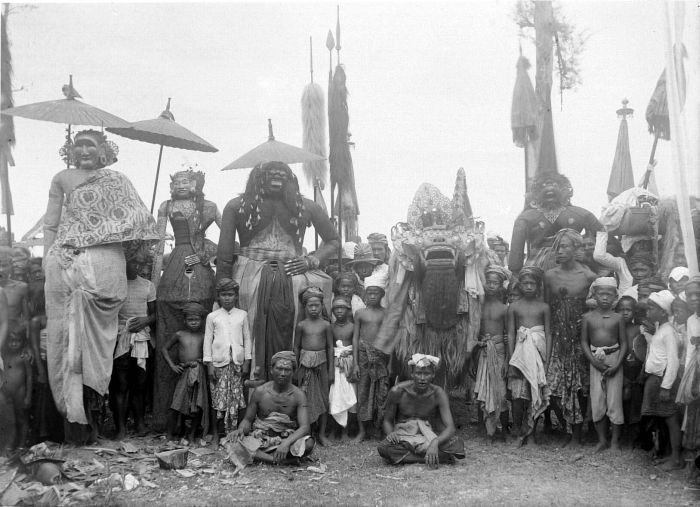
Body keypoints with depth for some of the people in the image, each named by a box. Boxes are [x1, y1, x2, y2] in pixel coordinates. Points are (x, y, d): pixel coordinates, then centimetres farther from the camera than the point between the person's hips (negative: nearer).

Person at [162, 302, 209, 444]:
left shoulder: (203, 337, 5)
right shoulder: (179, 335, 5)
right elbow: (165, 349, 12)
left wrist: (202, 361, -8)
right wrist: (172, 365, 3)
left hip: (199, 373, 1)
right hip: (184, 373, -1)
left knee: (197, 408, 1)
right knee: (176, 407, -4)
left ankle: (192, 436, 14)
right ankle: (169, 436, 10)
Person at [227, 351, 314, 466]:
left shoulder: (298, 395, -9)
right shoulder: (260, 392, -5)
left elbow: (305, 427, -18)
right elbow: (247, 420, 4)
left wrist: (287, 443, -36)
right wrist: (241, 430, -21)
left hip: (287, 439, 0)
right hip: (260, 439, 0)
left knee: (309, 444, -32)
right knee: (235, 441, -31)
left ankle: (260, 456, -21)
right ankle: (282, 461, -27)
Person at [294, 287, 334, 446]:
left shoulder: (326, 325, 0)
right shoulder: (301, 325, 1)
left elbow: (330, 347, 3)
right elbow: (297, 347, 6)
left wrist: (331, 370, 1)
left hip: (321, 364, 0)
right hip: (305, 364, 0)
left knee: (323, 399, 6)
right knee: (305, 399, 5)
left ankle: (321, 433, 16)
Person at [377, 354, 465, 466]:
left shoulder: (438, 393, -12)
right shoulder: (397, 391, -13)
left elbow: (450, 428, -19)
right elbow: (387, 421, 0)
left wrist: (435, 443, -40)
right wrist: (391, 434, -24)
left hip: (427, 436, 1)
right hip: (403, 436, 0)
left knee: (457, 443, -28)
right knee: (383, 448, -36)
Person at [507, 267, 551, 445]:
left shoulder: (543, 307, 5)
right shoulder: (514, 306, 5)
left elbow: (548, 334, 3)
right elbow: (511, 334, 4)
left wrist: (547, 362, -3)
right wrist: (511, 361, -1)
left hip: (539, 352, 0)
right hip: (520, 353, 0)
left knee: (537, 394, 1)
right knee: (518, 394, -6)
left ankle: (531, 431, 13)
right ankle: (517, 431, 5)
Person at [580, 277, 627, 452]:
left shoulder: (618, 318, 0)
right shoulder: (588, 317, 2)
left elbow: (624, 343, 0)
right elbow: (584, 342, 1)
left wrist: (617, 365, -12)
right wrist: (595, 362, -10)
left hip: (614, 360, -1)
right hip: (595, 360, 1)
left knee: (614, 401, -1)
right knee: (597, 402, 3)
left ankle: (615, 441, 11)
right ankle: (602, 440, 16)